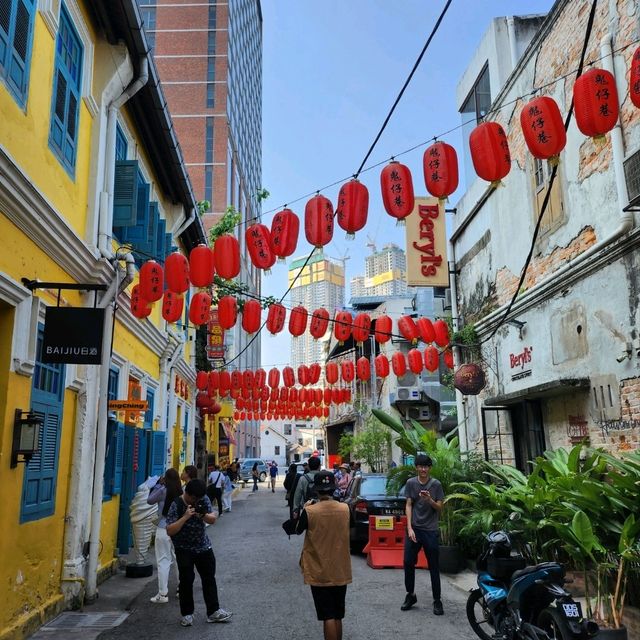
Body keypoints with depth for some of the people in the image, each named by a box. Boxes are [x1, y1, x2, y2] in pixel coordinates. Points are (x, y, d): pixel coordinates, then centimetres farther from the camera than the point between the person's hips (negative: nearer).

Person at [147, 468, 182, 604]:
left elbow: (149, 500, 3)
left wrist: (158, 484, 4)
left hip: (164, 529, -4)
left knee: (163, 561, 2)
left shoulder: (163, 491, -12)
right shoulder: (181, 492, -2)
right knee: (178, 560, 17)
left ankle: (163, 594, 4)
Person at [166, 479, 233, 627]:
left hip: (203, 546, 5)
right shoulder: (176, 505, -19)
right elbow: (170, 531, -23)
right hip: (184, 549, -4)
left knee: (209, 578, 9)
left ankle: (213, 612, 20)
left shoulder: (203, 499, -6)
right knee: (186, 581, -1)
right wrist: (185, 517, -33)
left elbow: (213, 520, -4)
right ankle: (187, 614, 17)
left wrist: (203, 515, -25)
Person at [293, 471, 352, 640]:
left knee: (328, 617, 2)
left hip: (320, 573, -3)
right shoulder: (345, 509, -6)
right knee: (338, 616, 17)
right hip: (341, 572, 4)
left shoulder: (309, 511, -17)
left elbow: (298, 531, 1)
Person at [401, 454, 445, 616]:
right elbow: (408, 505, 0)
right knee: (408, 563, 4)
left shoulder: (436, 484, -3)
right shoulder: (410, 483, 1)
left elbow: (439, 508, -2)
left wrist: (430, 500, -23)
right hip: (414, 528, 2)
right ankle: (410, 595, 22)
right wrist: (409, 528, -8)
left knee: (434, 566, 3)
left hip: (430, 530, -2)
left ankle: (437, 600, 13)